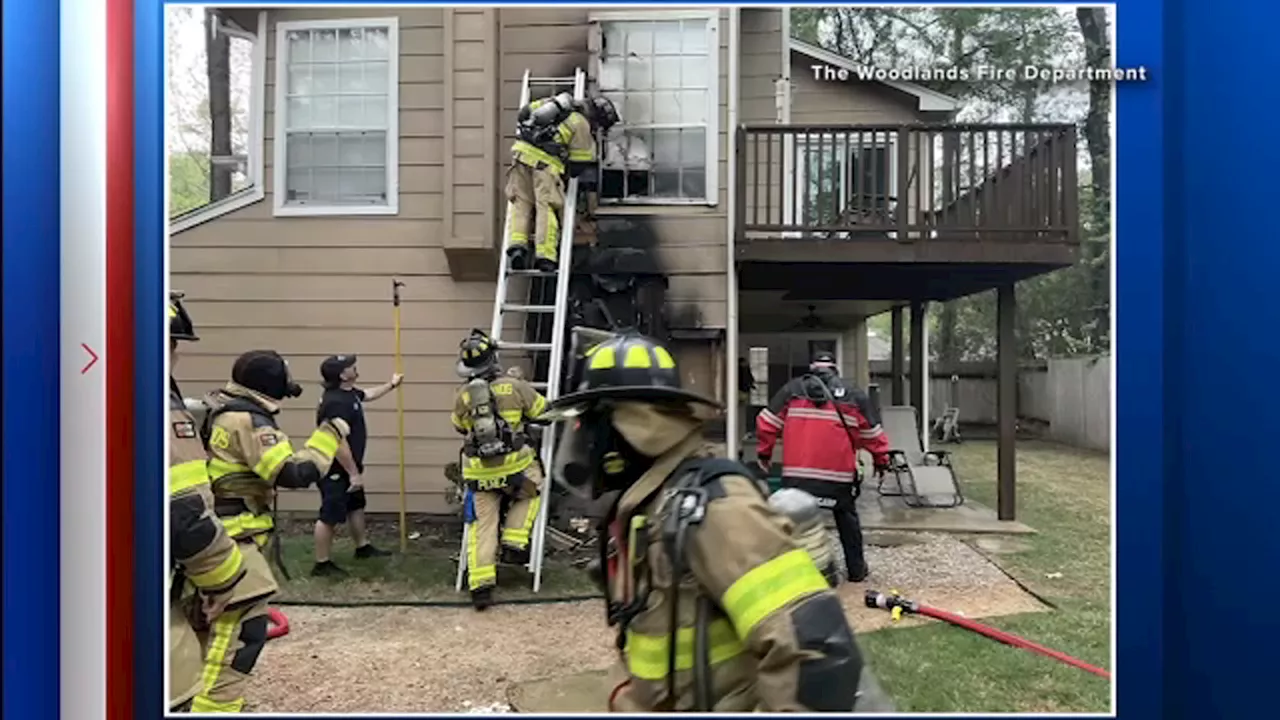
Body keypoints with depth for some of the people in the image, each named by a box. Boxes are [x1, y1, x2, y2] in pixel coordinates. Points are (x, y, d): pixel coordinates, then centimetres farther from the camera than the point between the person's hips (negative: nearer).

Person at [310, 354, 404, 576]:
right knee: (330, 516, -1)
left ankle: (363, 547, 40)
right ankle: (322, 564, 11)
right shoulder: (336, 402, -29)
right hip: (336, 470, -11)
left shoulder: (348, 392, 4)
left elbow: (368, 394, 30)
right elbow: (339, 443, -30)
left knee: (356, 506, 23)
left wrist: (391, 384, 39)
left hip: (347, 467, 11)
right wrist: (354, 473, -25)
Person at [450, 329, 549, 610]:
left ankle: (480, 583, 2)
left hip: (478, 472, 2)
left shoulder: (462, 396, 1)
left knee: (482, 525, 9)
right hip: (515, 467, -2)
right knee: (529, 494, 28)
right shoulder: (514, 386, -6)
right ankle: (514, 543, 14)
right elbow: (543, 410, 7)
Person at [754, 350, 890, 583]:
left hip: (797, 473, -1)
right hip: (840, 473, 1)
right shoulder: (853, 394, 9)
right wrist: (882, 459, 23)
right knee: (847, 519, 18)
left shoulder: (792, 389, 8)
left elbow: (768, 422, 6)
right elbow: (872, 432, 11)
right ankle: (856, 569, 27)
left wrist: (763, 453, 16)